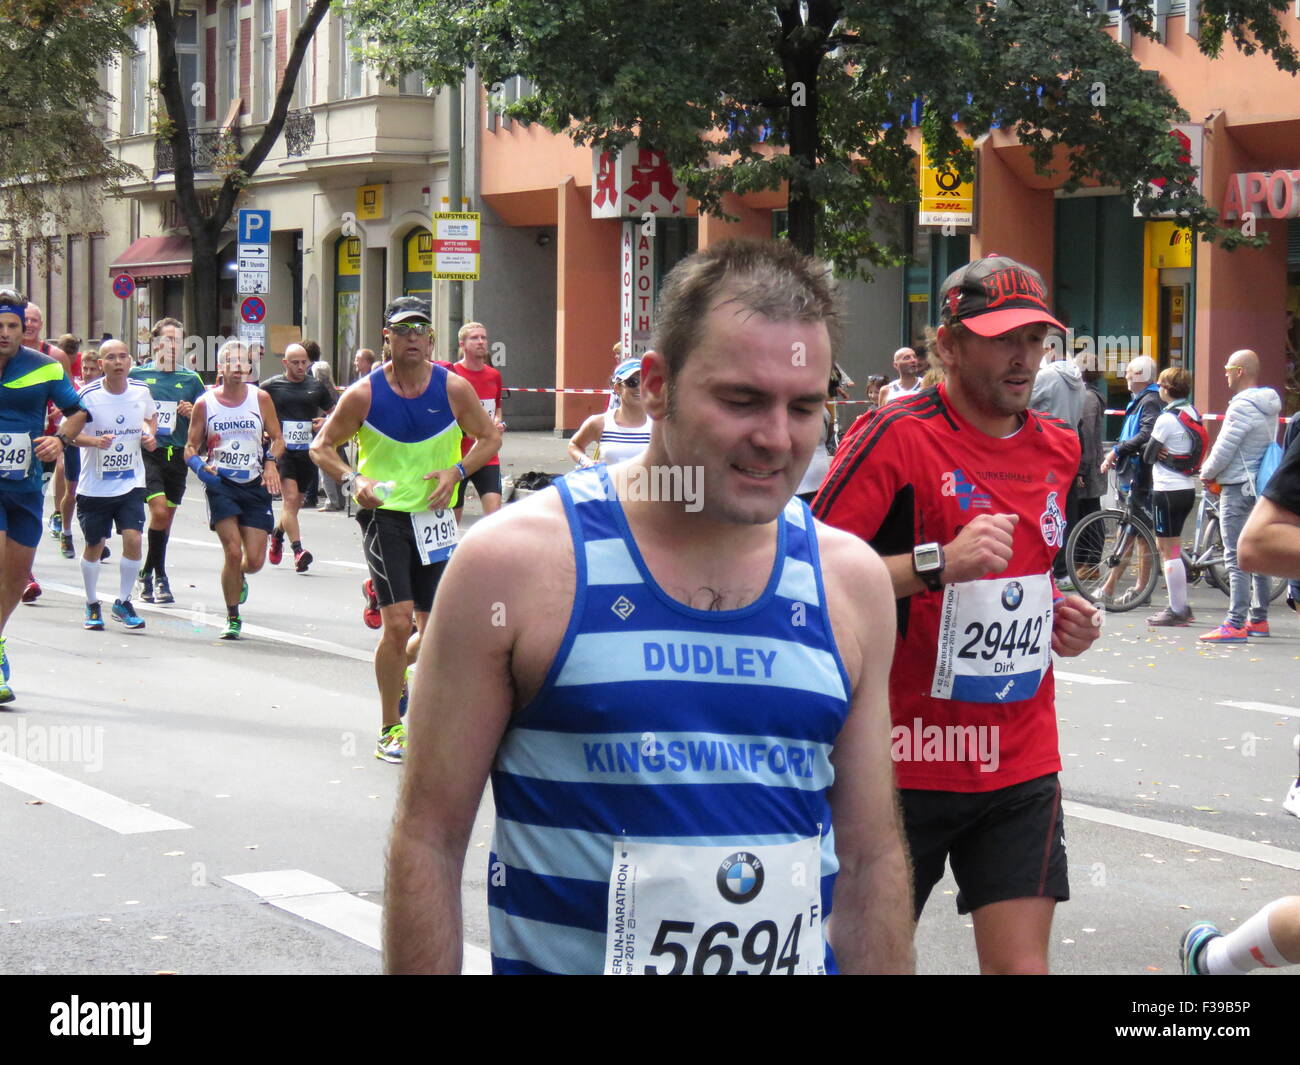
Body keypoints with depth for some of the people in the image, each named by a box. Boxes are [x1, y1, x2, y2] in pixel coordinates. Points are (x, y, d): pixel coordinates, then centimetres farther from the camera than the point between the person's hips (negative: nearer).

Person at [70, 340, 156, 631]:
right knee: (94, 546, 9)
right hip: (94, 485, -1)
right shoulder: (88, 395, -13)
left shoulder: (141, 391, -3)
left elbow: (151, 416, 19)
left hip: (131, 484, 2)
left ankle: (123, 603, 7)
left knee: (133, 539, -12)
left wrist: (150, 435, -3)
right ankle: (92, 605, 29)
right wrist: (96, 441, -26)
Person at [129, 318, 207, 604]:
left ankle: (148, 574, 25)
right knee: (159, 511, -18)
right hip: (148, 451, -3)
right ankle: (158, 575, -3)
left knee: (166, 517, 9)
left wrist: (193, 413, -7)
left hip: (178, 454, 3)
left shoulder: (191, 379, 10)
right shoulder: (137, 375, 4)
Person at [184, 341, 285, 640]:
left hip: (255, 485, 2)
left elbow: (277, 439, 7)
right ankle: (232, 618, 4)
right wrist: (199, 466, -16)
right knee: (233, 552, -14)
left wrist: (271, 461, -13)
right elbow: (191, 449, 5)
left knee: (255, 561, -2)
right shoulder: (205, 403, -1)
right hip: (220, 484, -1)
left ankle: (239, 577, 37)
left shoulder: (260, 398, 1)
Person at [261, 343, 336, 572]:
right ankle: (297, 550, -24)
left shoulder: (316, 387, 9)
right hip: (281, 450, -3)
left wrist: (325, 422, -1)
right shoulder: (271, 386, 2)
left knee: (296, 502, 13)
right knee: (290, 497, -18)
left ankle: (278, 533, 43)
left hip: (307, 452, 3)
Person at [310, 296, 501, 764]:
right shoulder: (364, 394, -7)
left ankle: (394, 669, 39)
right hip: (384, 514, -3)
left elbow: (490, 436, 9)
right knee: (399, 622, -13)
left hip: (434, 516, 3)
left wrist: (457, 471, -8)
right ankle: (390, 730, 0)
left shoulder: (454, 388, -3)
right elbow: (321, 447, 2)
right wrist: (353, 480, -16)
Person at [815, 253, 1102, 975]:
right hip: (906, 759, -4)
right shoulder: (898, 437, -12)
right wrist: (938, 564, -28)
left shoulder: (1057, 448, 10)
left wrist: (1058, 617, 7)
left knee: (1021, 965, -3)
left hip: (1022, 765, 5)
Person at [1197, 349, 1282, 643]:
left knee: (1237, 559, -10)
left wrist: (1207, 473, 0)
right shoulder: (1269, 406, 11)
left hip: (1238, 488, -10)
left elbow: (1224, 450, -19)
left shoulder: (1242, 406, -18)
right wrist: (1215, 472, 17)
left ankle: (1235, 625, -13)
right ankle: (1259, 619, 20)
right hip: (1261, 486, 10)